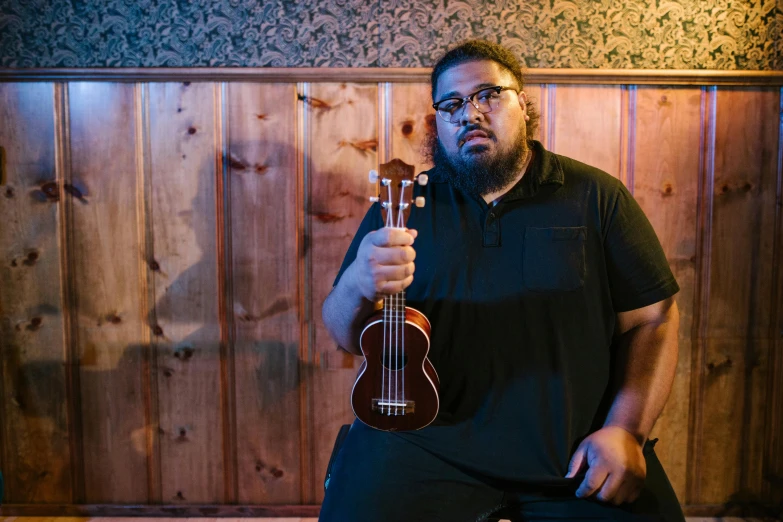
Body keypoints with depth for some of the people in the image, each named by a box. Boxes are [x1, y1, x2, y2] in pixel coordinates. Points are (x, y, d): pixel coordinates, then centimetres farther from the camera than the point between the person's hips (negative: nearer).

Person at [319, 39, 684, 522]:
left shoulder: (595, 196, 5)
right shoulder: (404, 205, 5)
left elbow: (653, 319, 3)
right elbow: (347, 336, 0)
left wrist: (626, 431, -10)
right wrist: (358, 287, -23)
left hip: (574, 452, 1)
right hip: (428, 442, 0)